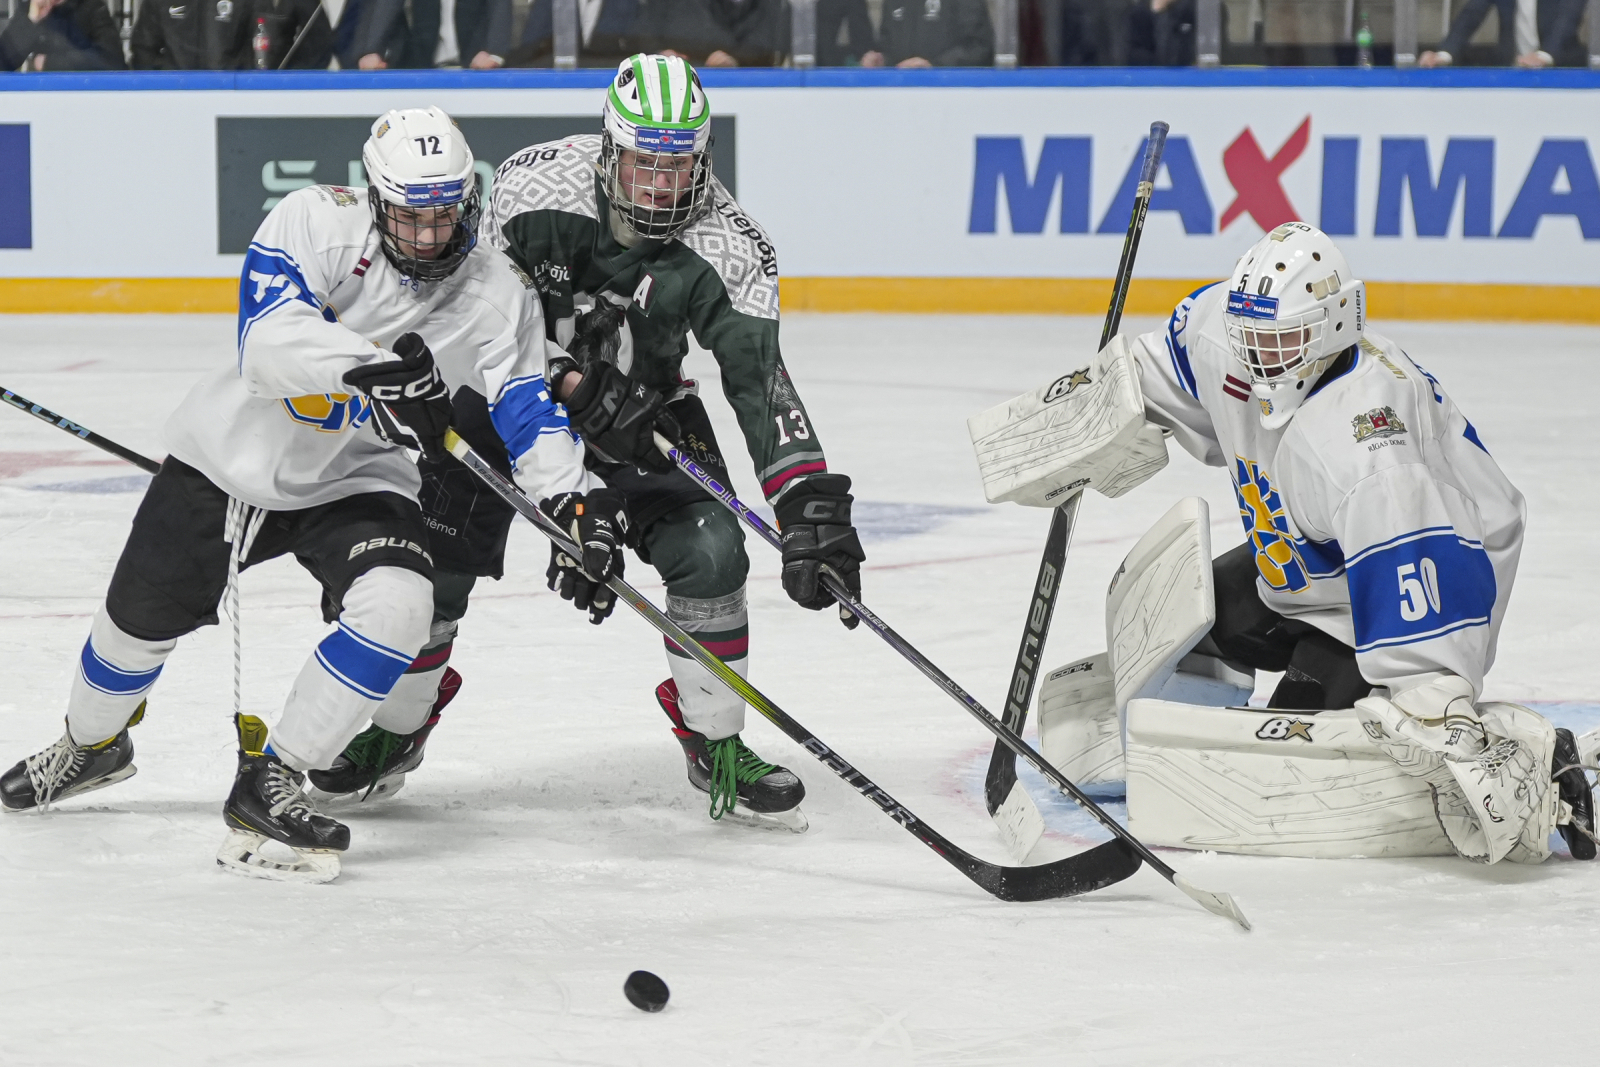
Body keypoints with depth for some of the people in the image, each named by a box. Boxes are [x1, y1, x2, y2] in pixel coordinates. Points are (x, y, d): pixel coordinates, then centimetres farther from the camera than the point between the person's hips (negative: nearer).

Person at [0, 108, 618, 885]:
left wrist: (571, 499, -36)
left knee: (397, 605, -28)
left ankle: (269, 783, -14)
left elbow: (529, 411, -18)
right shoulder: (316, 223, -23)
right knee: (141, 617, 13)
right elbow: (268, 337, -37)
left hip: (353, 480, 1)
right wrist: (371, 366, -51)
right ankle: (91, 746, 48)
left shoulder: (495, 296, -16)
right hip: (229, 455, 0)